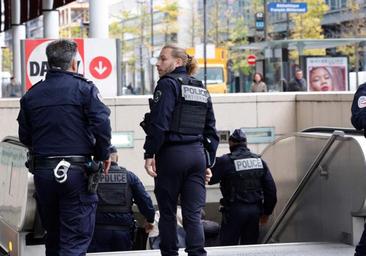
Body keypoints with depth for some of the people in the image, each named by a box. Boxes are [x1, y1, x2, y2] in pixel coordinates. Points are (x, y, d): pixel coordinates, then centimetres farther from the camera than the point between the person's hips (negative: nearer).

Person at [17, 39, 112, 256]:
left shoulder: (31, 94, 8)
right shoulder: (84, 89, -6)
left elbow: (24, 136, 9)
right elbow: (101, 124, -14)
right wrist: (103, 154, 1)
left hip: (42, 172, 5)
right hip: (77, 171, -5)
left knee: (53, 235, 19)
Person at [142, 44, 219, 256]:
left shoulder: (168, 84, -6)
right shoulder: (202, 89, 16)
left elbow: (159, 123, -15)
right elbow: (211, 130, 16)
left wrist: (149, 154, -13)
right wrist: (208, 163, 18)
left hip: (172, 153, -6)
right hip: (197, 154, 6)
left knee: (168, 211, 7)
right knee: (193, 213, 2)